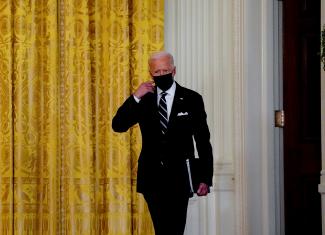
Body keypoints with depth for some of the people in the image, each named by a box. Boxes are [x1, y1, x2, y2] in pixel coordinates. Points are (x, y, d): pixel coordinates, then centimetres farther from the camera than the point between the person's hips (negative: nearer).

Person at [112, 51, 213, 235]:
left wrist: (205, 178, -3)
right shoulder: (144, 100, 8)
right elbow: (118, 126, -1)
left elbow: (203, 142, 2)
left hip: (179, 177, -2)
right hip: (152, 178, 2)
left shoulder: (191, 99, 2)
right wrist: (135, 96, -11)